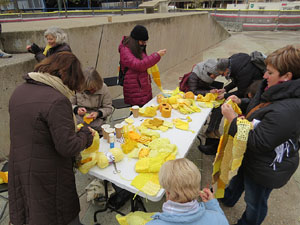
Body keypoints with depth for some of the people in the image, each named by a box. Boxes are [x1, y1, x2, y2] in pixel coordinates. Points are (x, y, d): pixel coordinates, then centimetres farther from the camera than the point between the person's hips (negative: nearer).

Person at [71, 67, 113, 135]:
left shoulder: (103, 88, -6)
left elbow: (108, 108, 0)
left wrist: (98, 113, -19)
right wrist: (76, 109, -17)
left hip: (96, 118, 0)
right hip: (79, 116, 1)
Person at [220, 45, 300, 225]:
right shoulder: (278, 91, -6)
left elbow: (257, 142, -34)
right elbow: (257, 109, 13)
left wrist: (232, 118, -28)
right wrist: (241, 103, -3)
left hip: (265, 170, -10)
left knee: (255, 203, 20)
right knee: (239, 178, 35)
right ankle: (229, 198, 64)